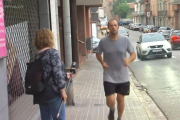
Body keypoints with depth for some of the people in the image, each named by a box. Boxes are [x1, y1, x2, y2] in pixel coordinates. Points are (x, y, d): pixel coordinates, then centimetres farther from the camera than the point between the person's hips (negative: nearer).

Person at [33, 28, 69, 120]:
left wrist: (64, 75, 29)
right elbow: (57, 73, -18)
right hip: (53, 93, -7)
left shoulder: (37, 56, 11)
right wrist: (62, 90, -12)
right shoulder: (53, 53, -11)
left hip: (40, 94, 7)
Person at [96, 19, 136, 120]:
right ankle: (112, 110, 28)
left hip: (123, 77, 1)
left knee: (121, 99, 12)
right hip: (109, 77, -1)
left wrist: (129, 60, -23)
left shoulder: (125, 40, -7)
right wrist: (102, 62, -10)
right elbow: (98, 54, 10)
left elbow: (133, 54, 0)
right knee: (110, 101, -9)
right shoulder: (103, 41, -6)